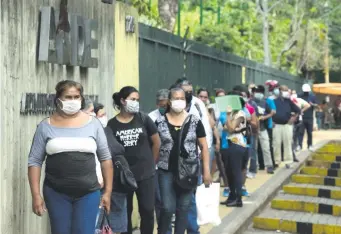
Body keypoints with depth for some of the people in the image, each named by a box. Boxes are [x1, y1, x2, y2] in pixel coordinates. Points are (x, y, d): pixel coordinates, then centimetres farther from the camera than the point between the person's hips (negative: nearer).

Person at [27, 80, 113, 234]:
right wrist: (36, 195, -5)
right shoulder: (45, 126, 0)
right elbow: (34, 161, 1)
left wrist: (107, 191, 3)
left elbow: (105, 158, 5)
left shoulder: (93, 123, 1)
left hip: (88, 193, 0)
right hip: (56, 193, 0)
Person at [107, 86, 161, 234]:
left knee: (147, 211, 2)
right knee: (125, 212, 10)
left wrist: (150, 163, 10)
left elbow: (156, 143, 5)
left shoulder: (143, 119, -3)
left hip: (145, 174, 0)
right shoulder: (112, 124, -4)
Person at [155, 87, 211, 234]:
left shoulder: (195, 121, 0)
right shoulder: (160, 122, -1)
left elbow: (204, 147, 2)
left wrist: (206, 171, -2)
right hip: (166, 171, -1)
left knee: (183, 208, 7)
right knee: (167, 208, -4)